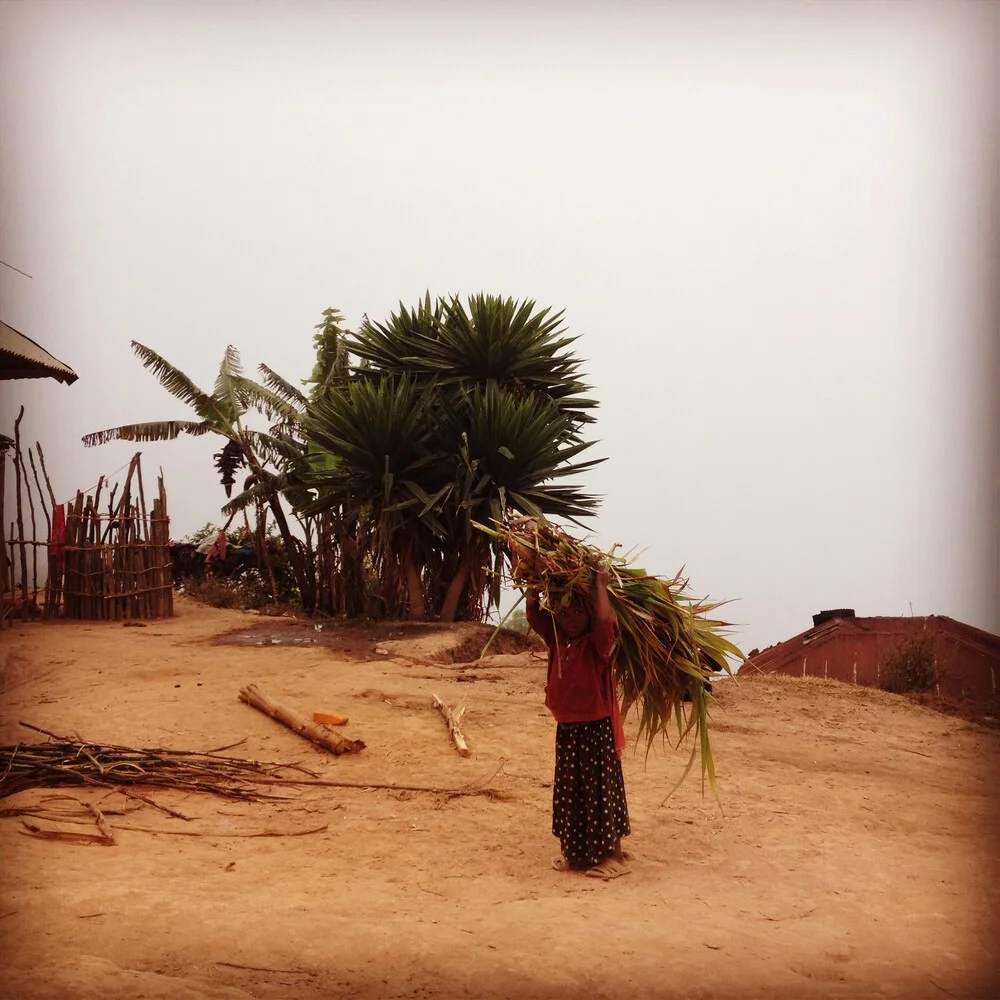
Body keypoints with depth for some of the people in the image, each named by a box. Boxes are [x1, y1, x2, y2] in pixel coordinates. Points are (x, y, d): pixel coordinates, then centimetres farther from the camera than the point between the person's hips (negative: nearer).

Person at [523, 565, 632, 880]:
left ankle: (614, 855, 8)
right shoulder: (557, 641, 6)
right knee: (570, 793, 14)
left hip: (597, 729, -7)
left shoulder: (597, 643, -12)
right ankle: (576, 852, 26)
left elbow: (605, 619, -32)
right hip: (566, 730, 7)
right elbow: (533, 613, 5)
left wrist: (600, 585, -27)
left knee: (601, 791, -1)